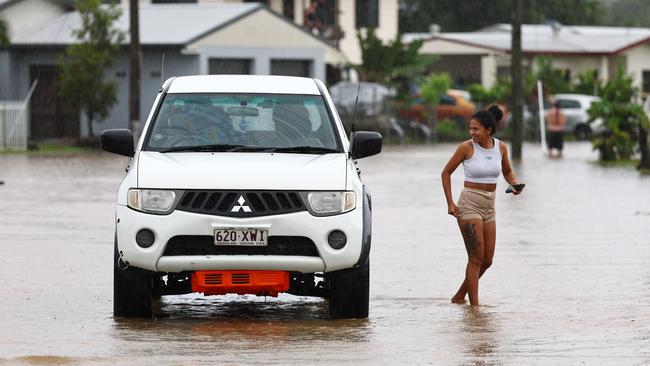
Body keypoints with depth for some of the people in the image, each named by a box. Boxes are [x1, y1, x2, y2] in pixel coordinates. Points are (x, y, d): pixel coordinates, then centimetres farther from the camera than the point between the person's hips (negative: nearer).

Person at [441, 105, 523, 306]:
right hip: (469, 205, -5)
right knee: (476, 258, -9)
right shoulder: (466, 148, -10)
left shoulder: (500, 148, 1)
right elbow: (446, 172, 0)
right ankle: (474, 305, -5)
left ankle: (459, 297, 24)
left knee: (487, 261, 8)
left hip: (489, 207, 5)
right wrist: (450, 203, -6)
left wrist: (514, 182, -5)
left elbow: (507, 171, 19)